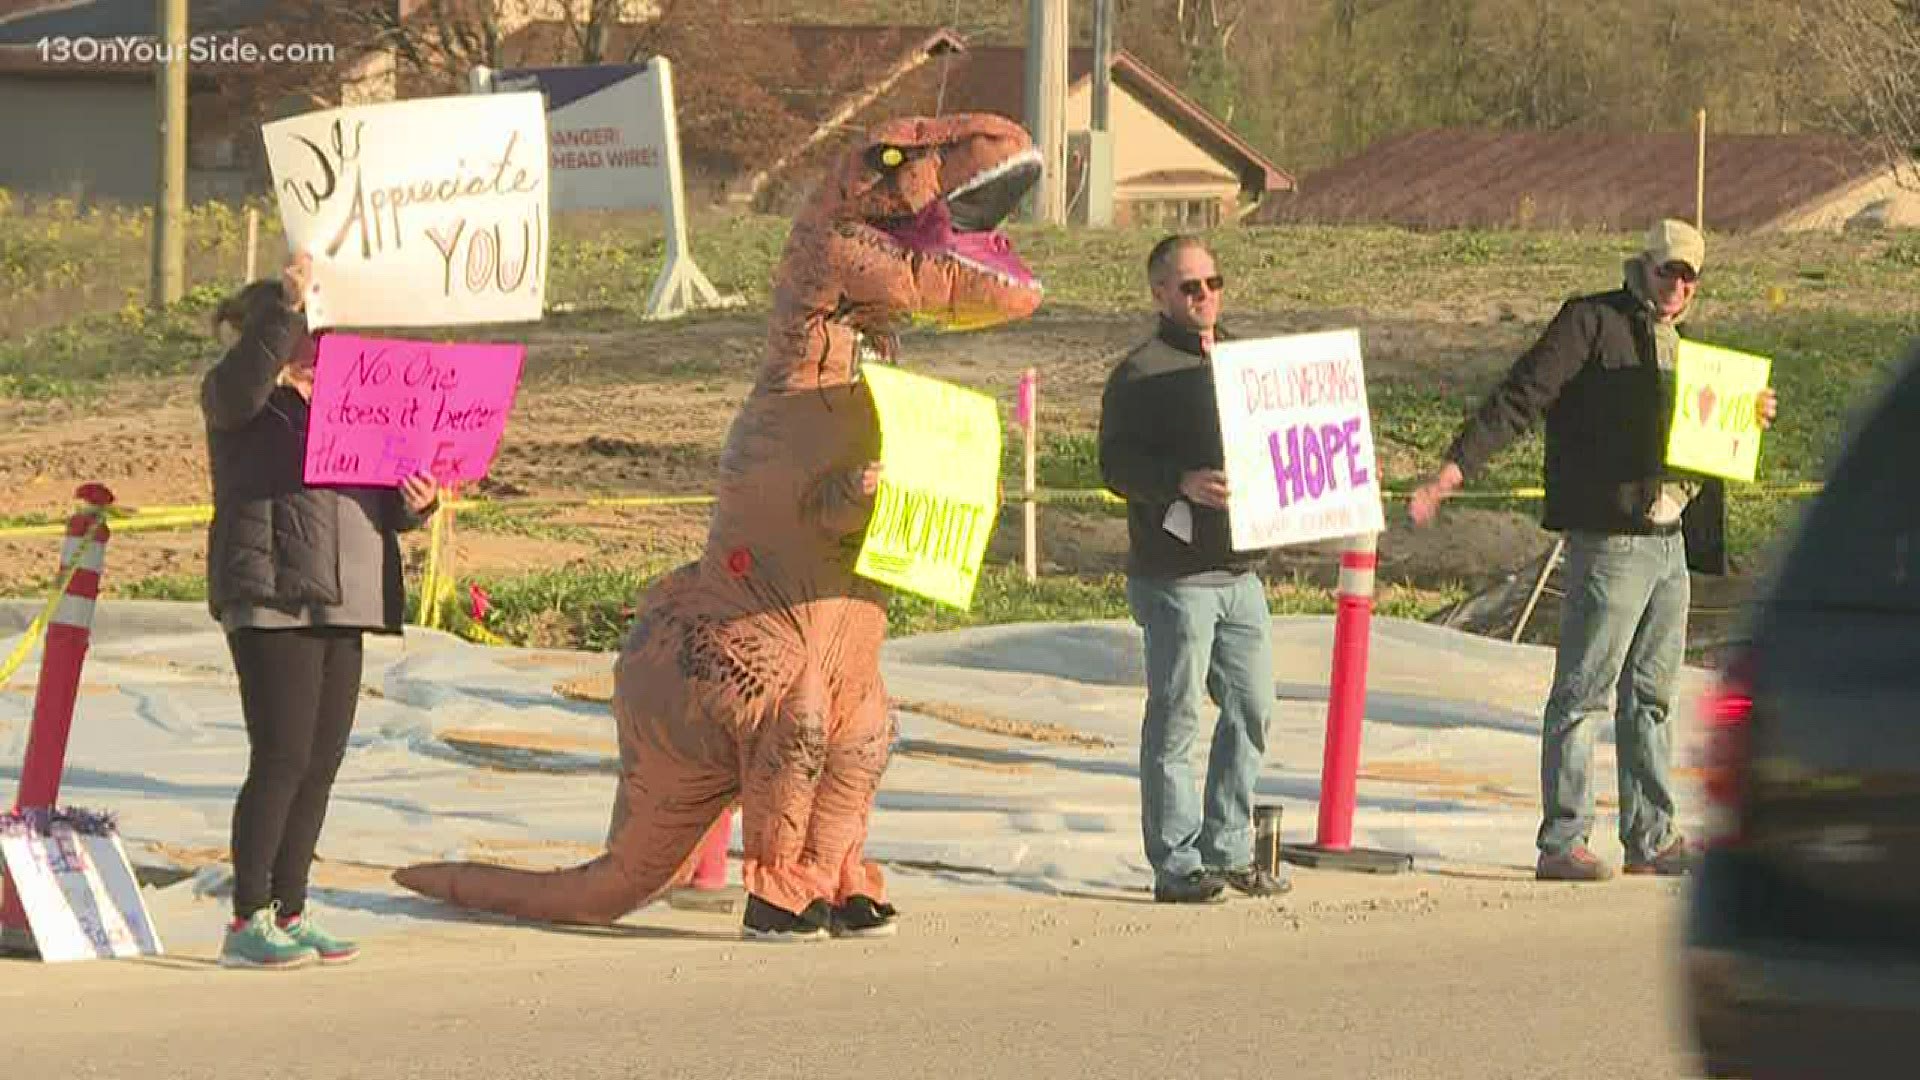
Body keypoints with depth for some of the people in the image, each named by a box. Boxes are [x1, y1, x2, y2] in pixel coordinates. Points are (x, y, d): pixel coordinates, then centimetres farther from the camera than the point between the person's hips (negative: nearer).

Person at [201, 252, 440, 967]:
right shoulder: (241, 399, 1)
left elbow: (377, 502, 25)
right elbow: (241, 384, -24)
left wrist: (414, 504, 3)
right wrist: (285, 305, -30)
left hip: (338, 605, 8)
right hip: (270, 599, -8)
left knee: (320, 764, 7)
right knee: (282, 759, -11)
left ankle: (289, 913, 13)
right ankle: (247, 922, -8)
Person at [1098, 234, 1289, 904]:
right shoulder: (1140, 373, -5)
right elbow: (1116, 464, -13)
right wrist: (1183, 483, -27)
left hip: (1241, 566, 7)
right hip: (1175, 573, -7)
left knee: (1252, 711, 8)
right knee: (1175, 717, -3)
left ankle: (1228, 852, 18)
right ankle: (1176, 866, 1)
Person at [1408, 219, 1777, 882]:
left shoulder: (1678, 343, 19)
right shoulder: (1591, 323, -5)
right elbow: (1521, 398, -12)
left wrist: (1747, 418, 8)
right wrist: (1456, 468, -22)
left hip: (1671, 544, 8)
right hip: (1611, 539, -8)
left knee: (1651, 698, 13)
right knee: (1583, 693, -5)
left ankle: (1651, 839, 20)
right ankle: (1562, 843, -3)